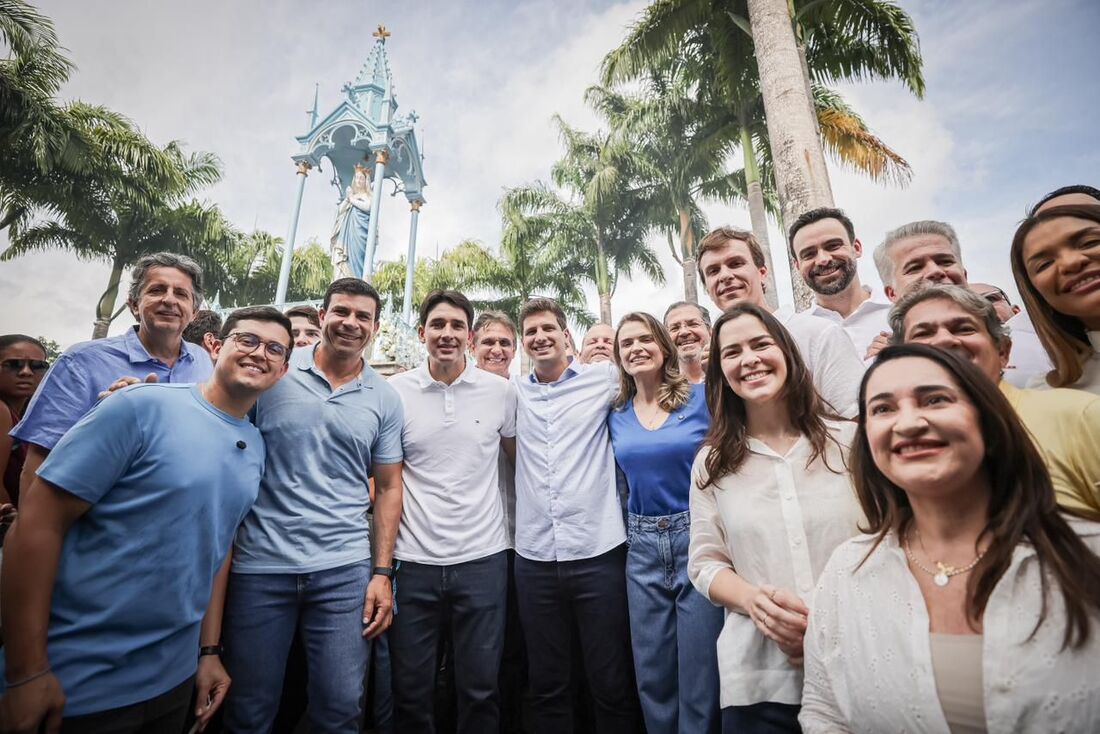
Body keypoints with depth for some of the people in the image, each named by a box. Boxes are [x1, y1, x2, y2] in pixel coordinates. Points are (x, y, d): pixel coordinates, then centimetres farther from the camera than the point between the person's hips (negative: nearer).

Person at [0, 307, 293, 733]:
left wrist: (209, 650, 9)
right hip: (76, 681, -6)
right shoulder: (143, 407, -16)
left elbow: (218, 548, 9)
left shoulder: (256, 448, 2)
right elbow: (38, 521, -16)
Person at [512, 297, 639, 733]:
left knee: (612, 685, 12)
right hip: (533, 557, 3)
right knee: (545, 684, 18)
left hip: (598, 552, -2)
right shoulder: (515, 390, 8)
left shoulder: (603, 379, 0)